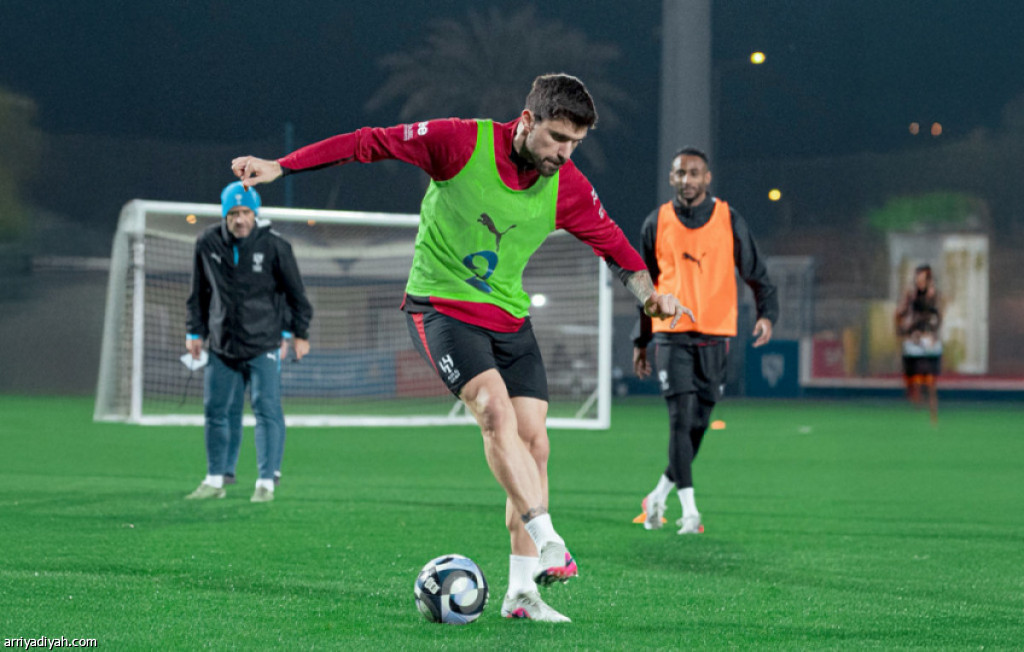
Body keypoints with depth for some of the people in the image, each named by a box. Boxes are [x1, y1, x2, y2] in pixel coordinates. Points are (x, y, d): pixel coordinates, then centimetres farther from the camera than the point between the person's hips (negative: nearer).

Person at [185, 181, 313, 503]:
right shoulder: (207, 244, 1)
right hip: (222, 345, 3)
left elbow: (295, 292, 1)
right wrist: (195, 332, 13)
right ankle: (215, 480, 17)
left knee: (267, 410, -7)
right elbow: (199, 292, 13)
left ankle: (266, 482, -3)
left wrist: (300, 333, 2)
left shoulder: (274, 245, -7)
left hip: (263, 346, -3)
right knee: (216, 411, 6)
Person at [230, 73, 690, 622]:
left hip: (509, 318, 5)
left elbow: (614, 245, 10)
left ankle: (521, 590, 1)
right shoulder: (462, 143, -15)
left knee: (532, 441, -4)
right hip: (440, 305, -5)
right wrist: (279, 167, -13)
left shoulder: (567, 187, -3)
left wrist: (649, 292, -10)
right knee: (495, 408, -27)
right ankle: (547, 543, -30)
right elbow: (371, 143, -11)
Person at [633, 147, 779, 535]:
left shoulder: (729, 221, 4)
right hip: (672, 334, -1)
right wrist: (641, 341, 15)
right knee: (681, 418, -15)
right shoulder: (657, 223, 6)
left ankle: (660, 495, 27)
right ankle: (689, 510, -13)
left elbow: (755, 274, 8)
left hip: (715, 335, 1)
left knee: (699, 424, 7)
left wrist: (767, 314, -11)